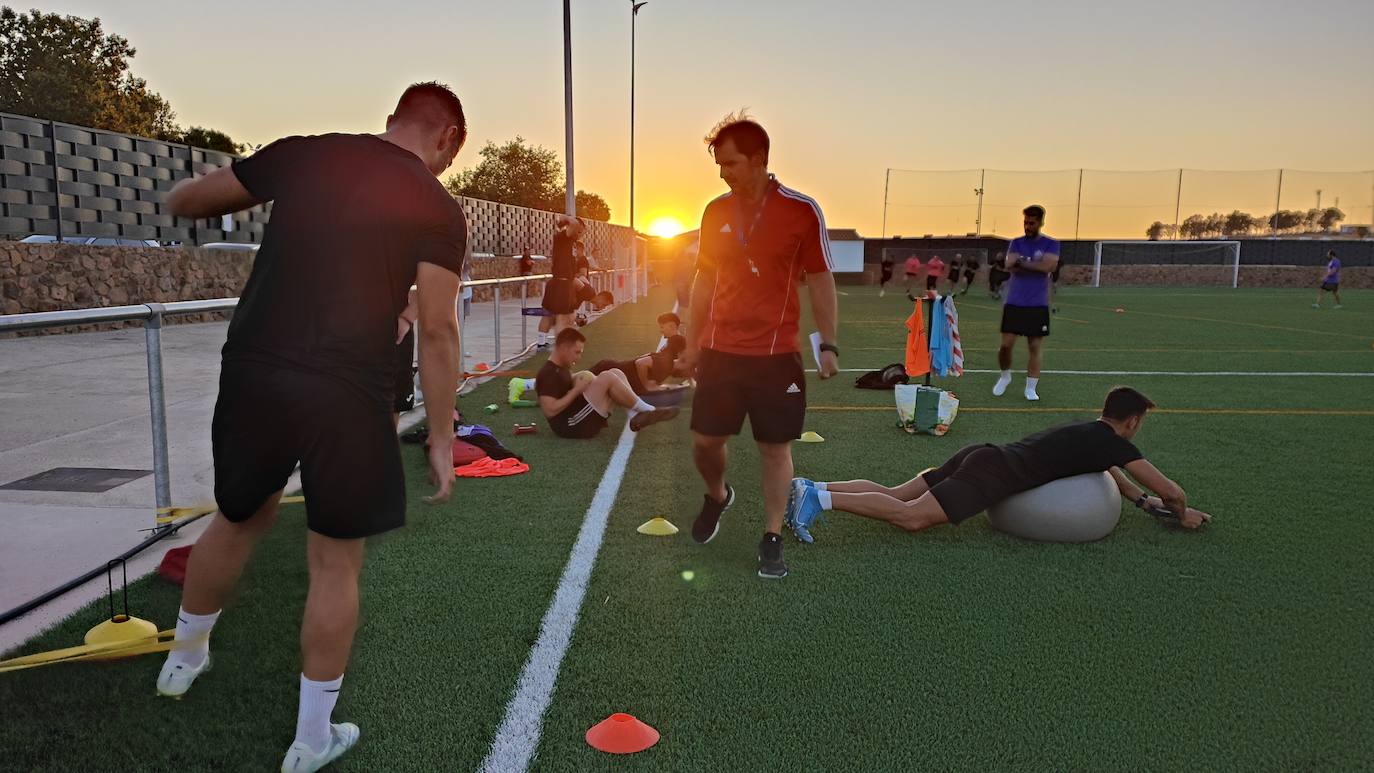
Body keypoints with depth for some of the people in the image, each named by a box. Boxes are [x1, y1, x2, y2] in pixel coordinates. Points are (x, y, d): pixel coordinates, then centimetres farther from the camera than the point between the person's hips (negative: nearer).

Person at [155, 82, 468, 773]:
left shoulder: (301, 154, 9)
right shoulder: (438, 209, -2)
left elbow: (181, 202, 18)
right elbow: (437, 332, -6)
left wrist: (254, 197, 36)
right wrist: (441, 436, 1)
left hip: (253, 372, 4)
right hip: (346, 393, -4)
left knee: (239, 518, 28)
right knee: (335, 562, 11)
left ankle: (184, 658, 50)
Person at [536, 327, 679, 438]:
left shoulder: (561, 367, 16)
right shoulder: (548, 374, -15)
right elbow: (549, 411, -24)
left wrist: (577, 382, 10)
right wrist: (577, 390, -18)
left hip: (578, 416, 10)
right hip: (571, 425, -10)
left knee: (615, 373, 2)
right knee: (608, 378, -23)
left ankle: (636, 415, -11)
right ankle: (648, 410, -11)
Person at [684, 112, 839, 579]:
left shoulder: (802, 211, -6)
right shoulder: (715, 212, 5)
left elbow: (819, 281, -2)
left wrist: (828, 344, -6)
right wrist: (692, 342, 12)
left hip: (778, 353, -3)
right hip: (719, 350, 3)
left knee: (775, 446, 3)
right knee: (705, 440, 6)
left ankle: (772, 540, 17)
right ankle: (717, 496, 37)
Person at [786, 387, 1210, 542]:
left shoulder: (1087, 431, 30)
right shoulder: (1113, 442, 5)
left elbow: (1110, 472, 51)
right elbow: (1170, 489, 10)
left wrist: (1143, 500, 53)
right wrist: (1184, 513, 31)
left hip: (979, 455, 9)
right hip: (991, 475, -9)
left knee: (893, 493, 4)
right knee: (910, 516, -20)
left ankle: (809, 488, -10)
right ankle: (818, 498, -33)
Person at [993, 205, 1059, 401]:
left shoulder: (1051, 244, 1)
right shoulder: (1016, 243, 7)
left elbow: (1048, 266, -17)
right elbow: (1009, 265, -10)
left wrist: (1022, 262, -13)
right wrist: (1036, 266, -15)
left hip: (1038, 305, -1)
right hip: (1014, 303, 1)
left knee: (1035, 348, 2)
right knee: (1006, 345, 0)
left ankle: (1031, 388, 9)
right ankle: (1005, 376, 25)